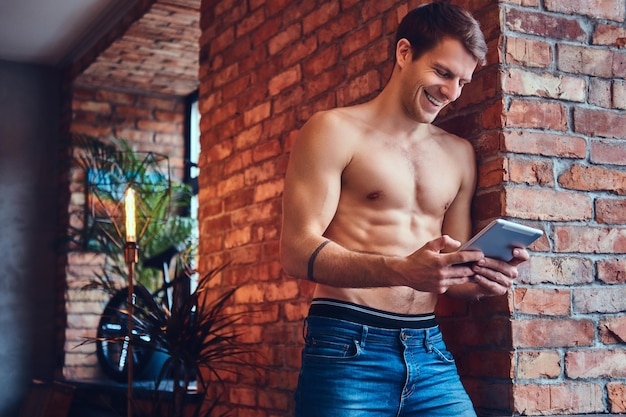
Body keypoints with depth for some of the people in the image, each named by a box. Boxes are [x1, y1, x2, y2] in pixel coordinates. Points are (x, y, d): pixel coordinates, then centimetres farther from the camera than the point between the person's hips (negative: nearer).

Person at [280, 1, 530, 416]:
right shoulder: (335, 131, -1)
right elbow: (297, 250, -11)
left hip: (430, 353, 5)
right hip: (348, 349, -4)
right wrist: (401, 270, -25)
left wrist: (482, 279, -6)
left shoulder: (459, 153, 15)